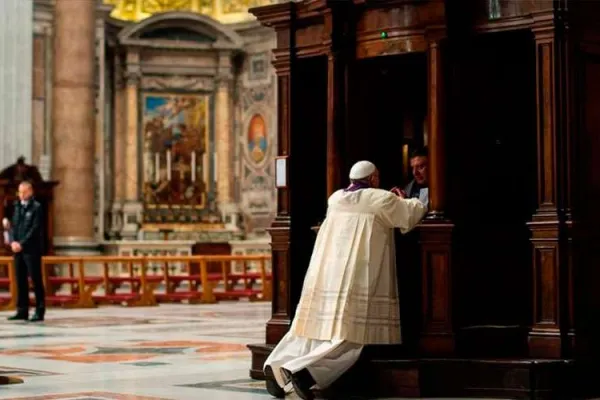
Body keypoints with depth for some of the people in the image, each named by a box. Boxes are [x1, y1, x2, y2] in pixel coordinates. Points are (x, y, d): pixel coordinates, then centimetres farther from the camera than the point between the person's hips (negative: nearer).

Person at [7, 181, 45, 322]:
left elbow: (35, 229, -11)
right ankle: (22, 311, 13)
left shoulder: (36, 207, -4)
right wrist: (13, 242, -3)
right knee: (20, 280, 7)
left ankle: (40, 312, -1)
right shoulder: (17, 207, 15)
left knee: (36, 280, -3)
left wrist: (22, 244, -15)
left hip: (31, 249, -6)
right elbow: (13, 225, 14)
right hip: (18, 249, 6)